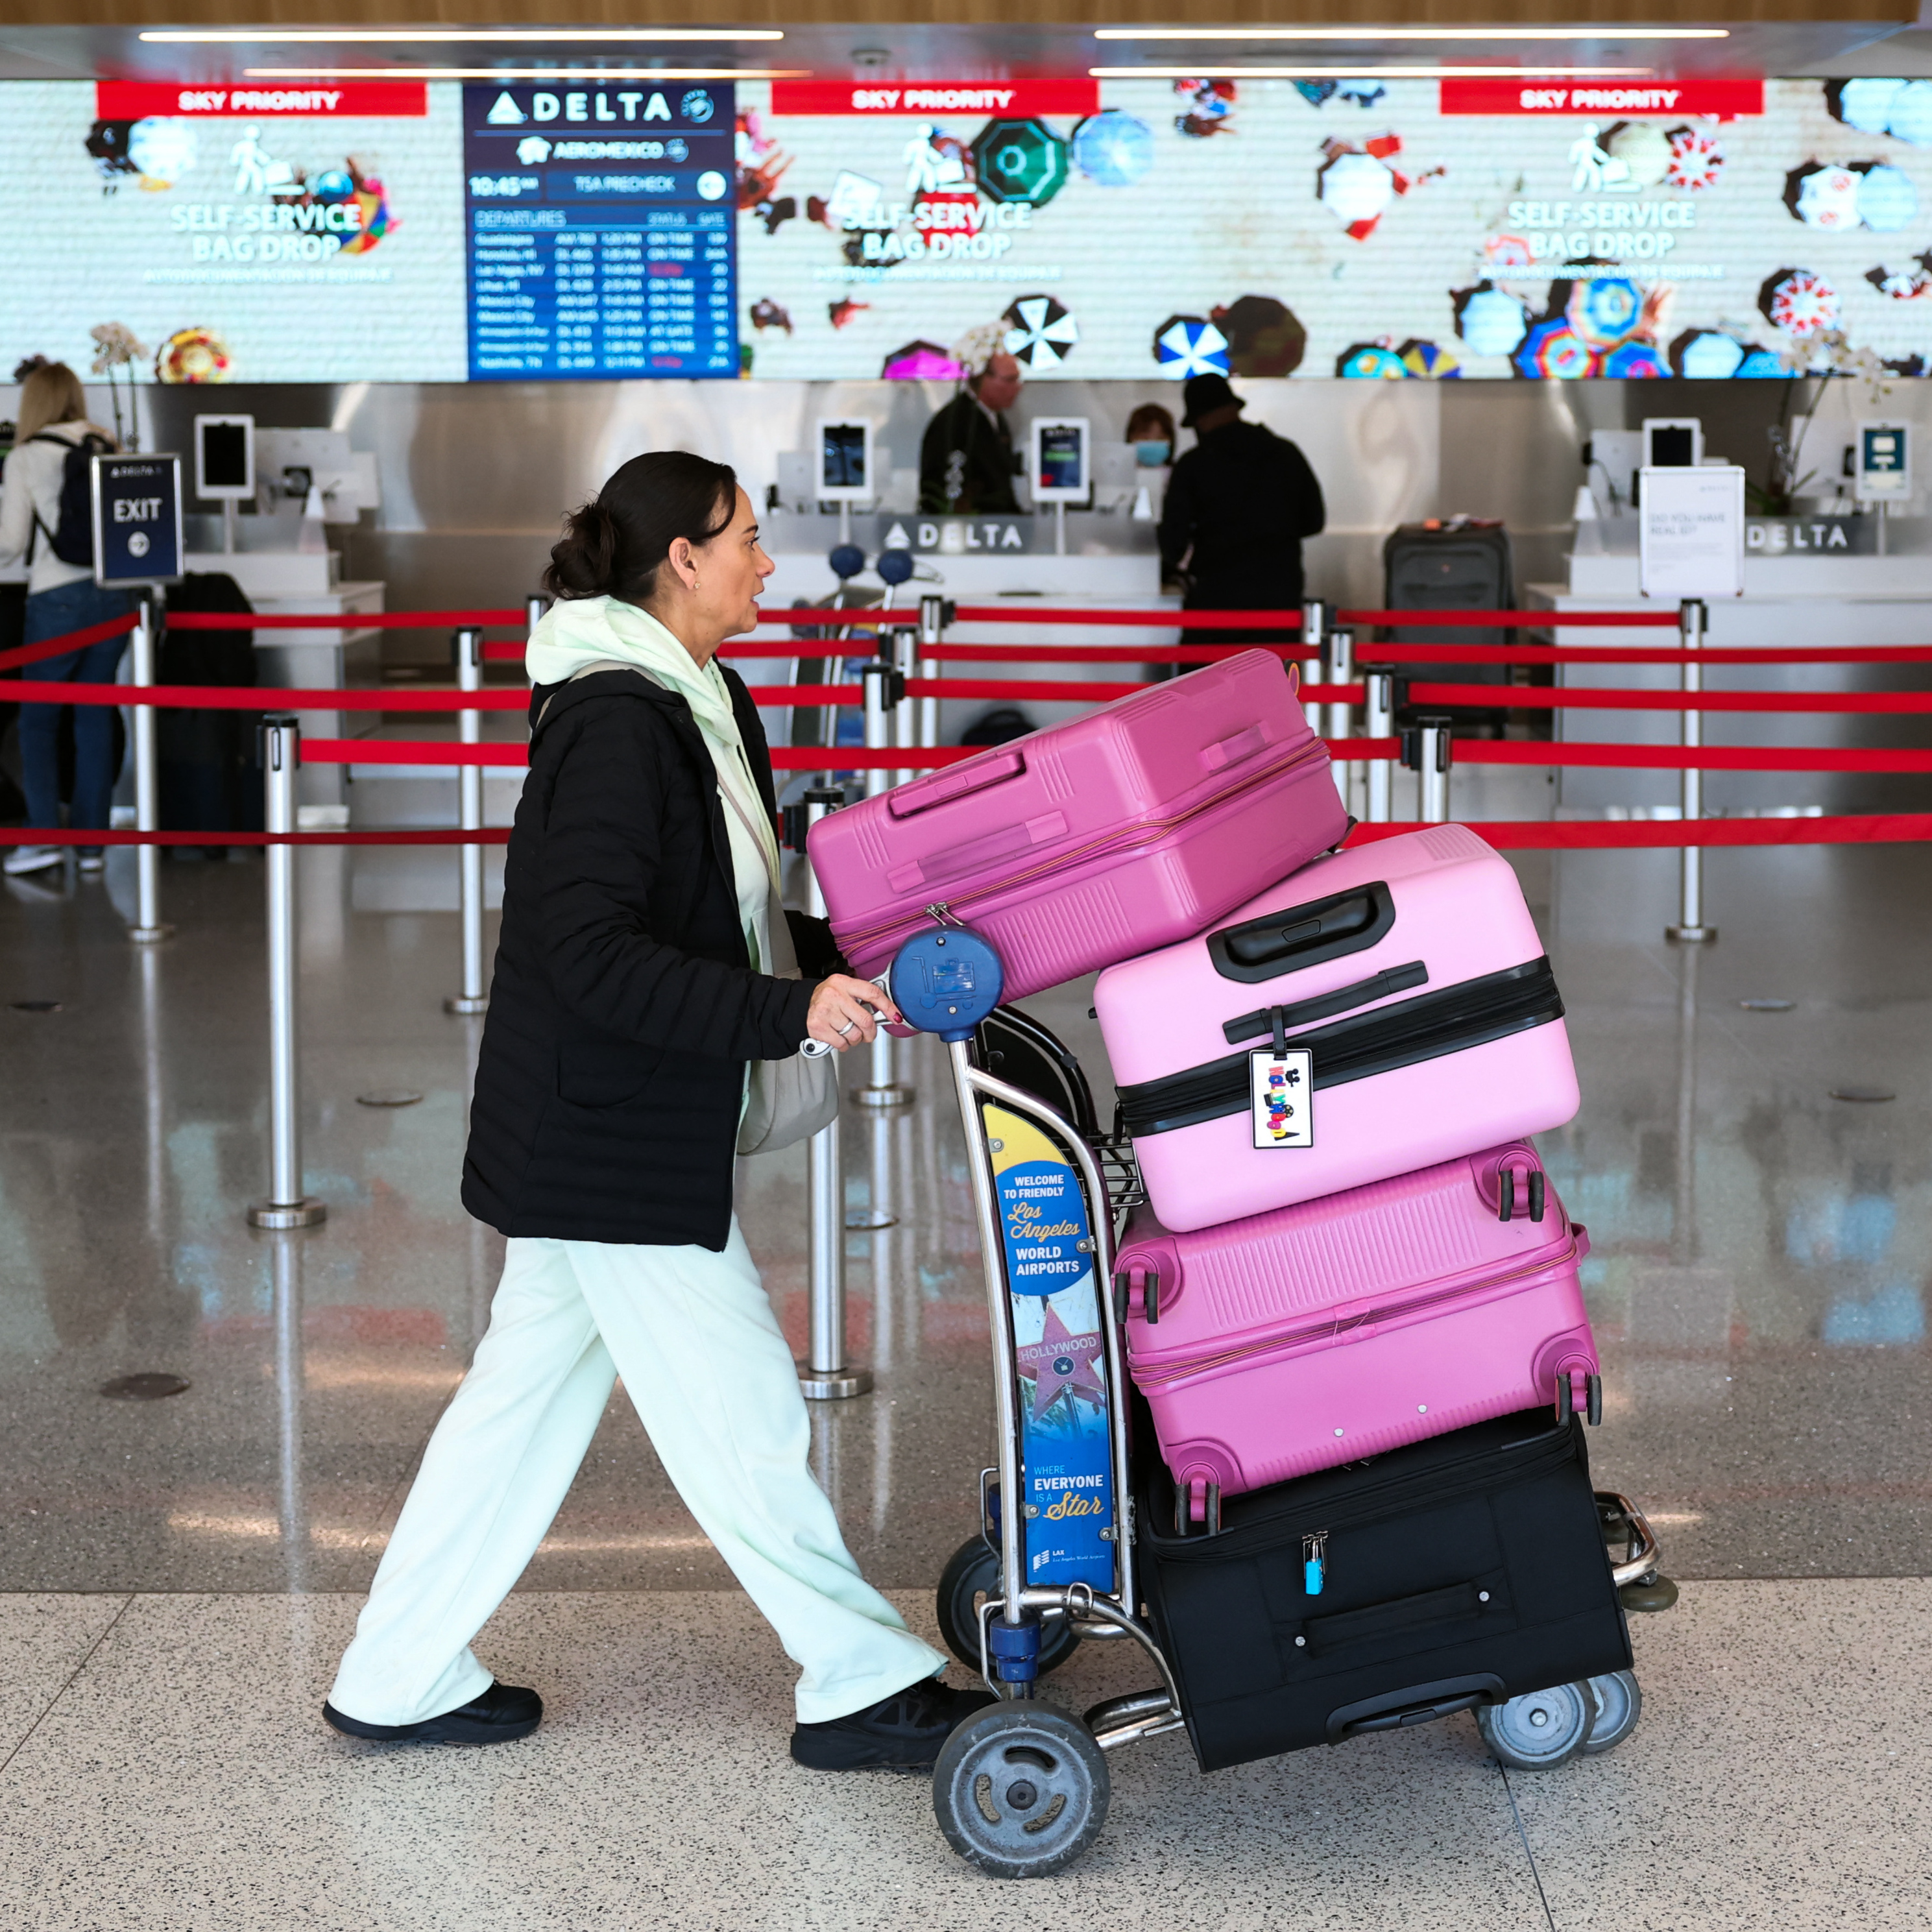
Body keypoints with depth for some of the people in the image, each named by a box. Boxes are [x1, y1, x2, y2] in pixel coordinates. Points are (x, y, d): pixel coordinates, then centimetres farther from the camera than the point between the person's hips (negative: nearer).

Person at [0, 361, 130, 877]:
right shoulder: (110, 450, 6)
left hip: (58, 598, -4)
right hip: (115, 595, 4)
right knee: (95, 717, 10)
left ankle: (42, 834, -3)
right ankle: (91, 840, 11)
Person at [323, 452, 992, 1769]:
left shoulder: (699, 706, 10)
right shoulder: (615, 724, -21)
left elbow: (759, 887, 22)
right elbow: (591, 951, -27)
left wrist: (855, 969, 11)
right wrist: (786, 1014, -30)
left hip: (591, 1137, 10)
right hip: (606, 1143, -10)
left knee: (528, 1390, 16)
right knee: (741, 1410, 0)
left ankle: (399, 1680, 25)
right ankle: (861, 1687, 12)